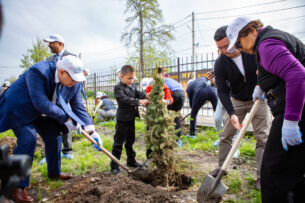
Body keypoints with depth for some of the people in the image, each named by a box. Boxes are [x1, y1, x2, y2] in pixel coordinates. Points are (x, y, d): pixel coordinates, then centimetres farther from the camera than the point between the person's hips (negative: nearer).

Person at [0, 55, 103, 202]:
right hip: (20, 109, -6)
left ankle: (54, 172, 28)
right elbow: (41, 103, -37)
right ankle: (17, 186, -11)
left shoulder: (73, 83, -14)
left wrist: (91, 130, -18)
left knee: (54, 138, 4)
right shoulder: (38, 72, -34)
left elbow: (78, 107, -9)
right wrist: (66, 119, -31)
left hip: (42, 112, 7)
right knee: (28, 139, -21)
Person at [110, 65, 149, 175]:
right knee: (118, 143, -2)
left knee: (130, 141, 20)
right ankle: (114, 165, 7)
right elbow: (125, 99, -28)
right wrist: (139, 101, -36)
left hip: (131, 119, 8)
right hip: (122, 119, -8)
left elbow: (139, 94, 2)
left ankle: (131, 161, 34)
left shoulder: (132, 87, 12)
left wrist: (147, 96, -19)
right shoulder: (118, 88, -14)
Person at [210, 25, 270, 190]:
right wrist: (232, 113, -30)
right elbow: (222, 91, -19)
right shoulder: (220, 63, -18)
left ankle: (261, 176, 7)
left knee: (262, 137, -4)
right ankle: (221, 168, 19)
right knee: (226, 135, 2)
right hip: (236, 101, 1)